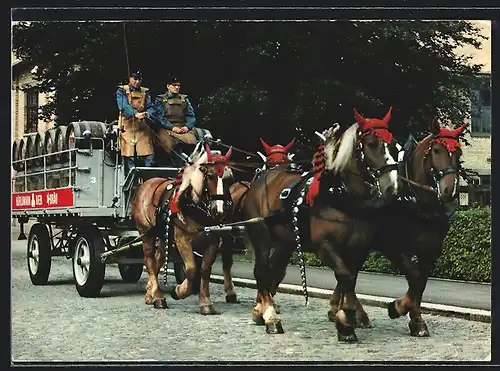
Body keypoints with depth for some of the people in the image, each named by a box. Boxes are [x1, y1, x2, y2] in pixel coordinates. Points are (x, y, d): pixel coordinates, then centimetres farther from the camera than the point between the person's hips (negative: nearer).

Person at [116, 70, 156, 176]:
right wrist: (136, 114, -30)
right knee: (129, 158, -2)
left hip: (143, 129, 3)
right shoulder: (122, 90, 5)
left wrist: (147, 114, -19)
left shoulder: (145, 92, 17)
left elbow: (151, 107, 5)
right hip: (128, 128, -3)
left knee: (148, 158, -4)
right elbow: (123, 106, -12)